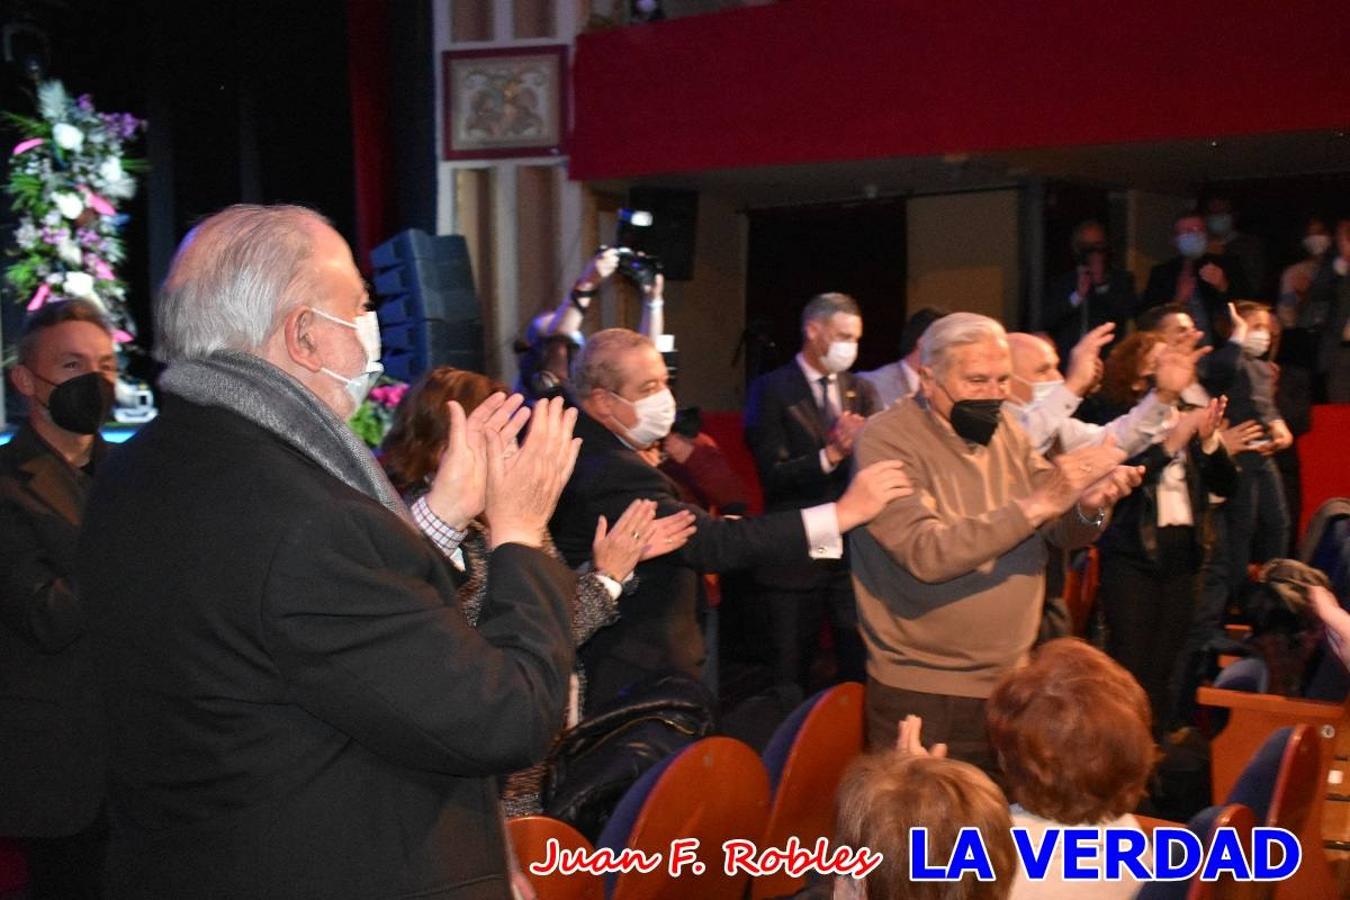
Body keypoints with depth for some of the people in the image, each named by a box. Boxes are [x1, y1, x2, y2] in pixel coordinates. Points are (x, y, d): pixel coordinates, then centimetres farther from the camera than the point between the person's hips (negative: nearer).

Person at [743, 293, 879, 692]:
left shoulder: (861, 391, 10)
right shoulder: (771, 390, -4)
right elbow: (773, 474, -13)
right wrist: (830, 455, -26)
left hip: (857, 551, 4)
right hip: (794, 555, -3)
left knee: (864, 672, 5)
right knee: (790, 679, 8)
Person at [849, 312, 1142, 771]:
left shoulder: (1004, 429, 5)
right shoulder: (886, 439, -13)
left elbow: (1063, 533, 5)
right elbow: (927, 554, -26)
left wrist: (1089, 507, -18)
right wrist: (1037, 502, -30)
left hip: (1012, 679, 6)